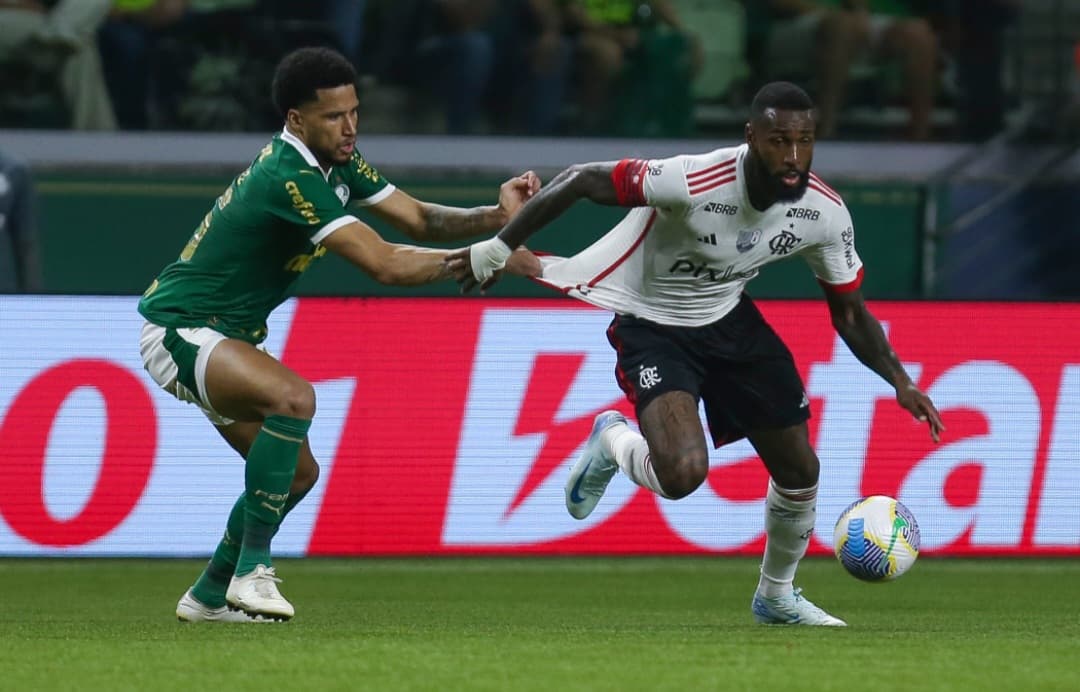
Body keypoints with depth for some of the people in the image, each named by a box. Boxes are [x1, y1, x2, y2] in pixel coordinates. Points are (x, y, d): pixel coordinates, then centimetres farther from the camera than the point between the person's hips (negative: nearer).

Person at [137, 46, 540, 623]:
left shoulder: (336, 163, 3)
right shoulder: (292, 177, -28)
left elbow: (416, 218, 5)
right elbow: (384, 264, -31)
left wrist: (496, 217, -11)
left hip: (226, 335, 11)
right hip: (178, 330, -11)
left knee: (297, 471, 10)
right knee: (293, 398, -34)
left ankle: (209, 596, 24)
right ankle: (251, 571, -26)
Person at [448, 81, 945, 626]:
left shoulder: (825, 214, -16)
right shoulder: (694, 183, -35)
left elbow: (849, 314, 0)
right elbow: (583, 180, -26)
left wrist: (900, 381, -12)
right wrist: (497, 248, -21)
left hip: (729, 320, 6)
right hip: (653, 328, -6)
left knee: (799, 469, 8)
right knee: (683, 473, -27)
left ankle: (777, 596, 37)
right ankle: (612, 443, 11)